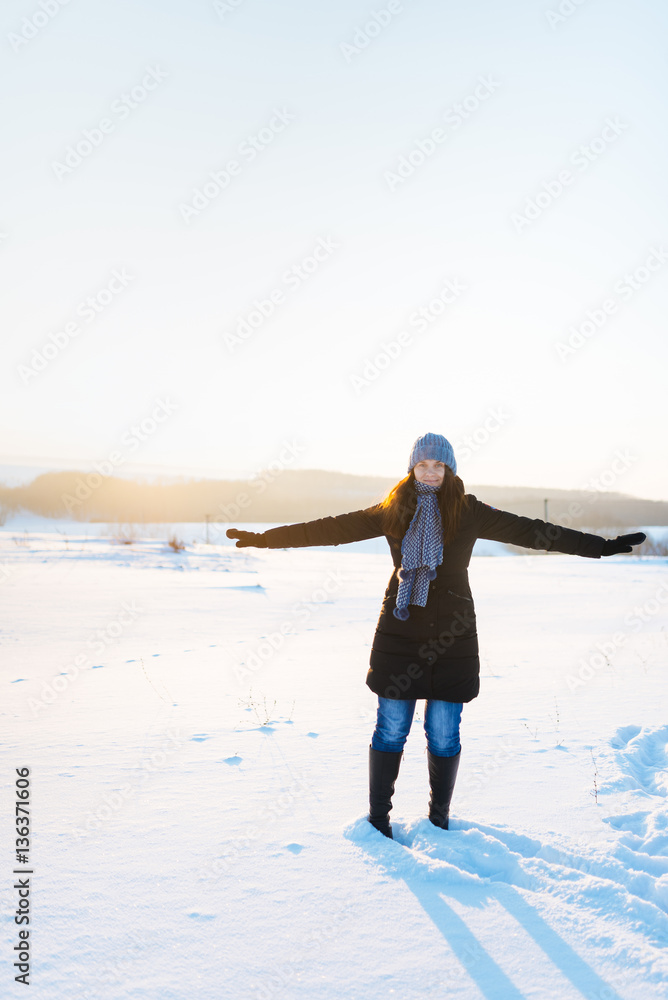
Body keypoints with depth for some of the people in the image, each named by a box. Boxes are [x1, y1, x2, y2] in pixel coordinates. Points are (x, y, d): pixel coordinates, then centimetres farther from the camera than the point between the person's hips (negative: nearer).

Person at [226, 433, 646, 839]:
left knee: (444, 733, 4)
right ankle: (378, 818, 19)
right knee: (391, 729, 3)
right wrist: (264, 538, 2)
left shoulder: (469, 512, 0)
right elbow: (334, 528, 4)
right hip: (400, 631, 0)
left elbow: (527, 530, -4)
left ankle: (439, 819, 24)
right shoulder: (392, 511, 3)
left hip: (452, 633, 0)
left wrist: (602, 545, -8)